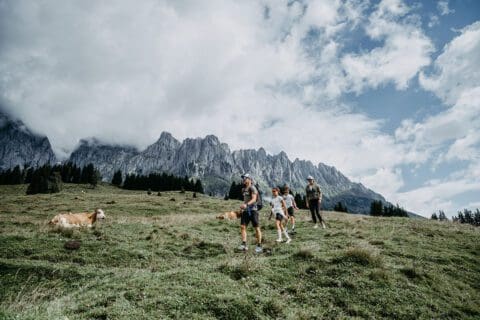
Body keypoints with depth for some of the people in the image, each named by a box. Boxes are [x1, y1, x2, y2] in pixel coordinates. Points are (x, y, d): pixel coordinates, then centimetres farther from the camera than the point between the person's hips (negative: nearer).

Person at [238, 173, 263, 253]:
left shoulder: (252, 188, -10)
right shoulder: (244, 189, 15)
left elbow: (254, 199, -23)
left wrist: (246, 205, -36)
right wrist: (243, 206, 15)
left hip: (253, 210, -7)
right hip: (245, 210, 8)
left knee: (257, 228, 0)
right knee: (242, 226, -5)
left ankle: (259, 246, 8)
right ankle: (244, 245, -5)